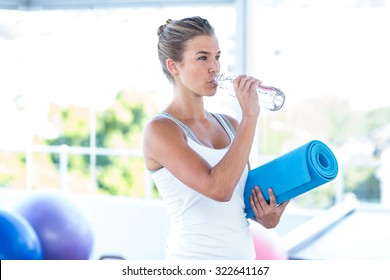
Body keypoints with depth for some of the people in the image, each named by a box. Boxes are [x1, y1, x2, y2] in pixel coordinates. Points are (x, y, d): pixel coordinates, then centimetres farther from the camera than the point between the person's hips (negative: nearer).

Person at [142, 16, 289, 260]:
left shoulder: (230, 125, 6)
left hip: (244, 254, 6)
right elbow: (218, 188, -25)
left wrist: (268, 217, -6)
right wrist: (250, 115, -20)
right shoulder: (160, 130, -13)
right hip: (194, 258, -6)